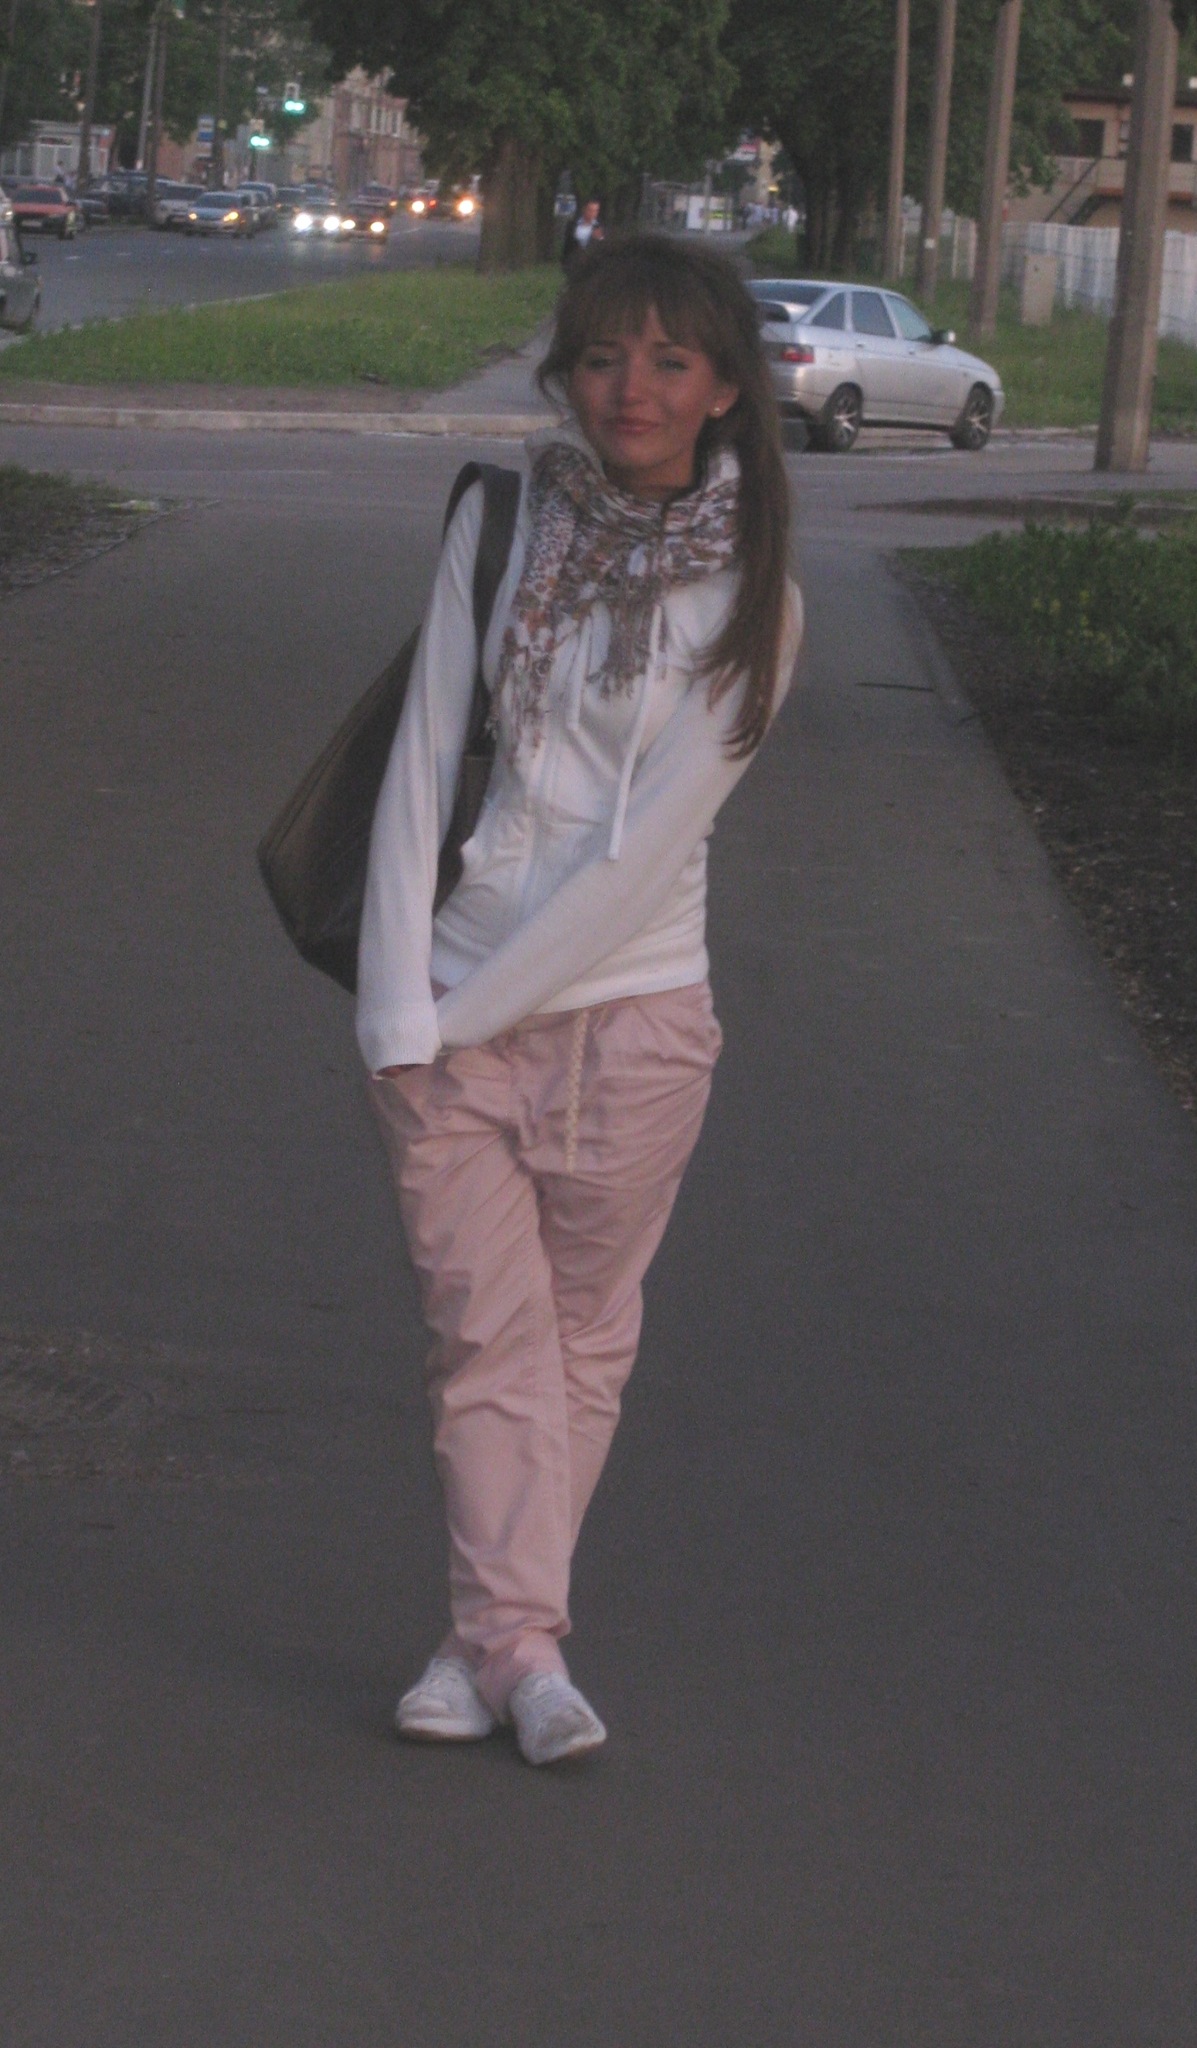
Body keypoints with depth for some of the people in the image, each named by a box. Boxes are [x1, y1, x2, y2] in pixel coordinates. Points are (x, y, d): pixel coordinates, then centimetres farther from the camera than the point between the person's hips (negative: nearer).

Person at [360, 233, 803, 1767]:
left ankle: (492, 1636, 17)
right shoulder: (503, 524, 1)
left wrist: (475, 1002, -12)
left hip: (632, 1006, -1)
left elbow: (653, 837, -10)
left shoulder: (749, 592, -5)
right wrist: (399, 1002, -7)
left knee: (585, 1332, 7)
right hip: (452, 1007, 1)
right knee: (489, 1330, -3)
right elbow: (422, 761, 0)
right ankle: (517, 1640, 1)